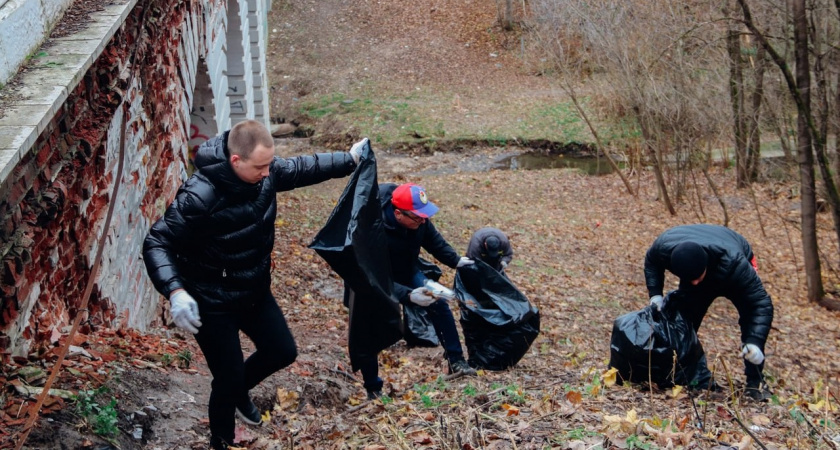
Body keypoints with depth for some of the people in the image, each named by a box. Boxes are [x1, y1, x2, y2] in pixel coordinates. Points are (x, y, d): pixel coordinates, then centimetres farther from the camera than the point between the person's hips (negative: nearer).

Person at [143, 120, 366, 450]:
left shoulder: (266, 172, -13)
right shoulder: (199, 196, -33)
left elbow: (300, 168, 8)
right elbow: (156, 244, -29)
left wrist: (349, 160, 12)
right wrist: (175, 291, -42)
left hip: (255, 291, 7)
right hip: (212, 302, -7)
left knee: (283, 352, 18)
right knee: (229, 379, 3)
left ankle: (239, 389, 47)